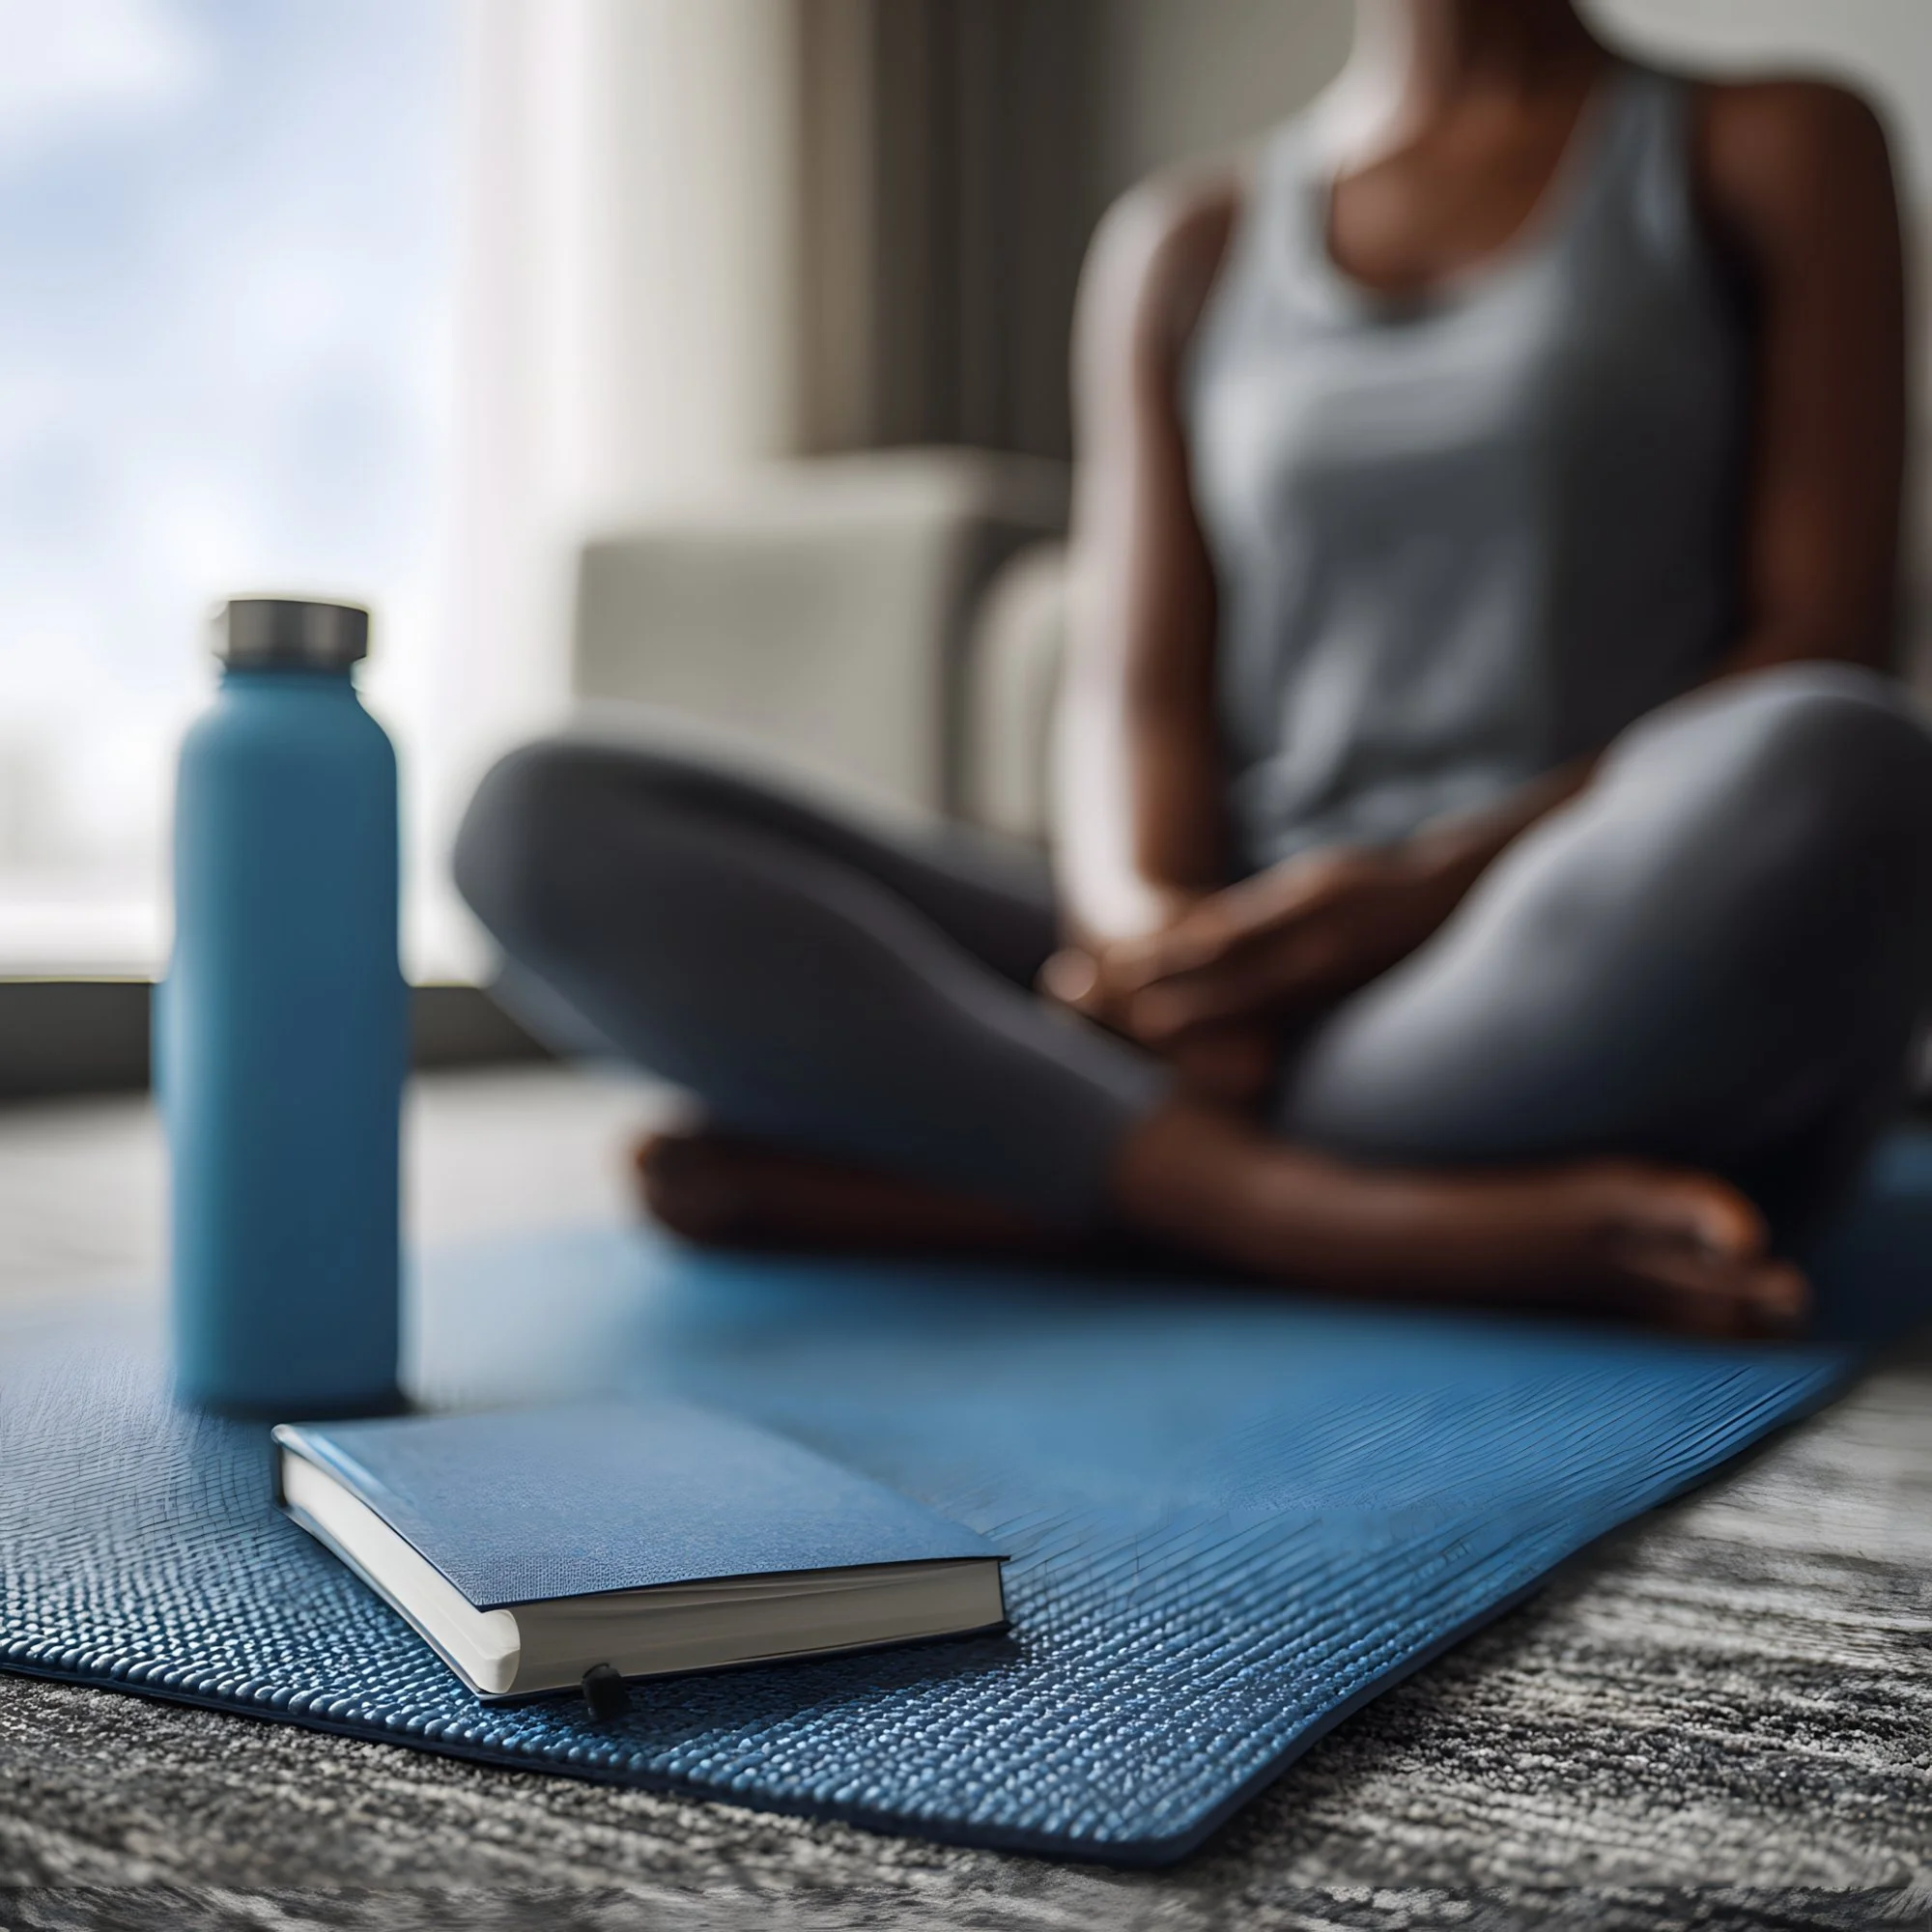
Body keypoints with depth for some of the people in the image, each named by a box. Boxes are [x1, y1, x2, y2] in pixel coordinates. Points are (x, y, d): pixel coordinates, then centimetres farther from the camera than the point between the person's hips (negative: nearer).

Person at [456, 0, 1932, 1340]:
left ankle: (996, 1186, -21)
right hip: (1245, 993, 3)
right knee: (542, 821, -11)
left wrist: (1433, 885, -16)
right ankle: (1360, 1217, -27)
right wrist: (1143, 927, -16)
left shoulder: (1772, 154, 11)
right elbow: (1139, 702, 7)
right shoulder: (1182, 249, 18)